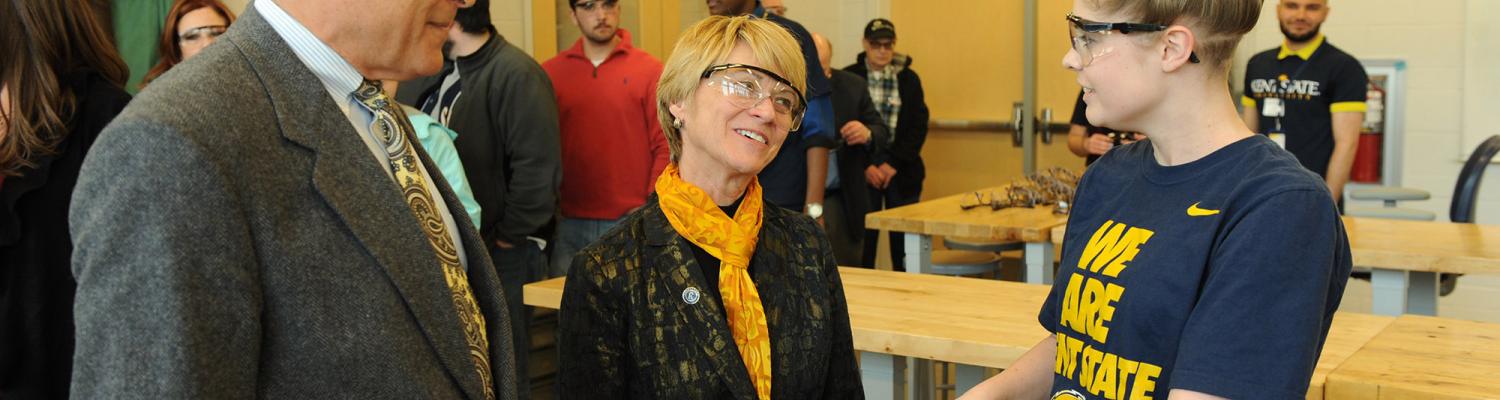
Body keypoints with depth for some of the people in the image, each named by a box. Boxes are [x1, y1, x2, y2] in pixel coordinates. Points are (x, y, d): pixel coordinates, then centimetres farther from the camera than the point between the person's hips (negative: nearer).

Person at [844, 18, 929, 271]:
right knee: (864, 238, -2)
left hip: (902, 172, 1)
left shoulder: (909, 79, 6)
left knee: (904, 241, 2)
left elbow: (919, 127, 3)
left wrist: (894, 163, -8)